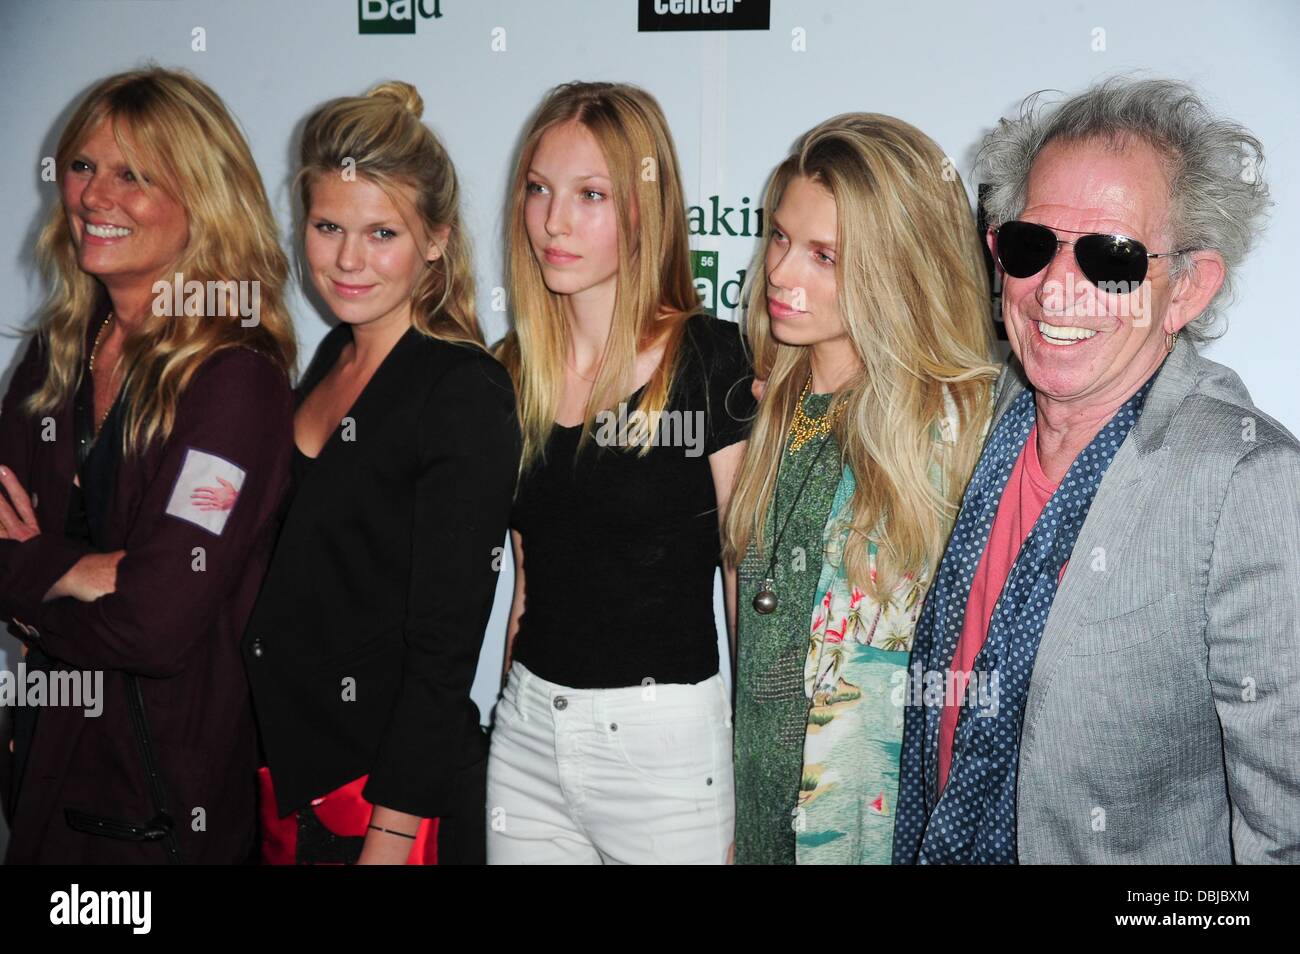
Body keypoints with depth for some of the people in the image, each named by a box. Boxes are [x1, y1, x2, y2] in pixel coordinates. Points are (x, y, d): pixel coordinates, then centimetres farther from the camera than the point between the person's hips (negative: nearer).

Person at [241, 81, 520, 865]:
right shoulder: (334, 357, 5)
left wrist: (389, 838, -18)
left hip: (397, 781, -7)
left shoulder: (465, 390, -17)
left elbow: (444, 646, -19)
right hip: (288, 765, 7)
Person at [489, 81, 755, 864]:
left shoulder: (712, 362, -11)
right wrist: (516, 708, 12)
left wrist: (752, 778, -6)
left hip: (668, 737, -4)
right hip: (526, 732, 5)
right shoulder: (513, 371, 3)